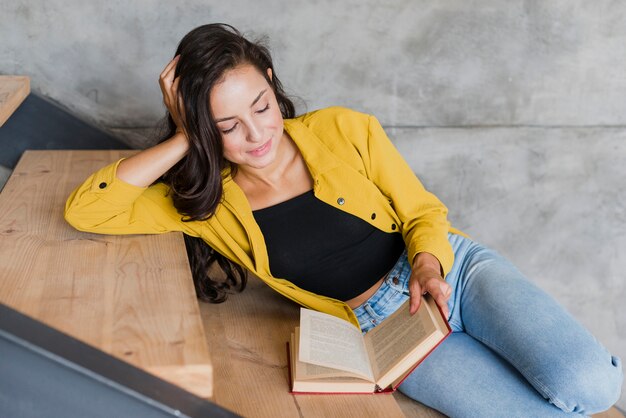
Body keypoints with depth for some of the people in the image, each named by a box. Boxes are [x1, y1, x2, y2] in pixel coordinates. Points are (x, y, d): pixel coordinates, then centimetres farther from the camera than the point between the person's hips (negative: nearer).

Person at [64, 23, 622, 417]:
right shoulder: (207, 202, -4)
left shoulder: (343, 131, -5)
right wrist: (183, 139, -16)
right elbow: (84, 211, -12)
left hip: (452, 269, 1)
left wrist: (428, 263, -21)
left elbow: (424, 211, 2)